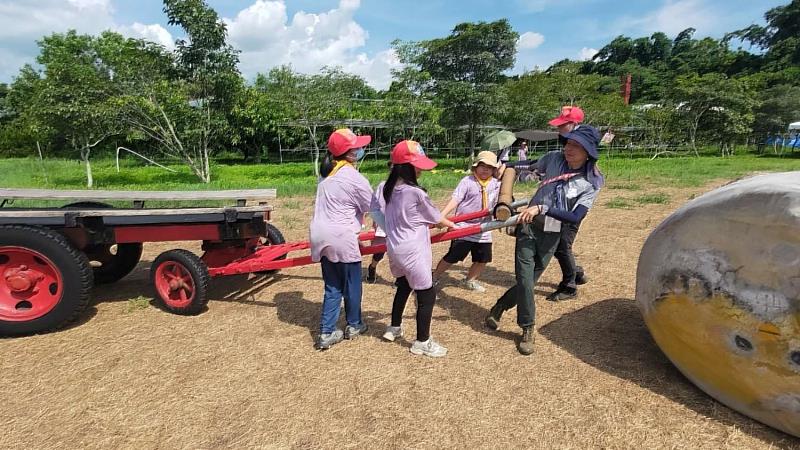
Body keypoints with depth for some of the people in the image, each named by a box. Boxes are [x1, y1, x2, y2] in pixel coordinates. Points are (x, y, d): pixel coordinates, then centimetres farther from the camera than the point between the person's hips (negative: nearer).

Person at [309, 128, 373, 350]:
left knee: (332, 286, 15)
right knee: (352, 283, 13)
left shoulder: (328, 174, 13)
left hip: (321, 236, 7)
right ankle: (354, 326, 30)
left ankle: (326, 333, 16)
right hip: (341, 237, -7)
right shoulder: (354, 177, -11)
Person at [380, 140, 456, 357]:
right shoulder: (416, 192, -20)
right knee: (427, 294, 5)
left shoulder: (388, 188, 2)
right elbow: (436, 218, -6)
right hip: (412, 251, -8)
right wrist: (450, 224, 16)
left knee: (403, 286, 27)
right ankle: (422, 342, 15)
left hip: (394, 247, 8)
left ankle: (394, 328, 41)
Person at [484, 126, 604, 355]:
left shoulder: (591, 183, -9)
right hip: (528, 226, 1)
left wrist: (541, 208, -27)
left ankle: (498, 307, 33)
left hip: (551, 235, 0)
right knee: (525, 279, -6)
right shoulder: (554, 158, -3)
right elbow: (531, 167, 19)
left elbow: (575, 217, -18)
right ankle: (527, 330, 13)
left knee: (529, 281, 6)